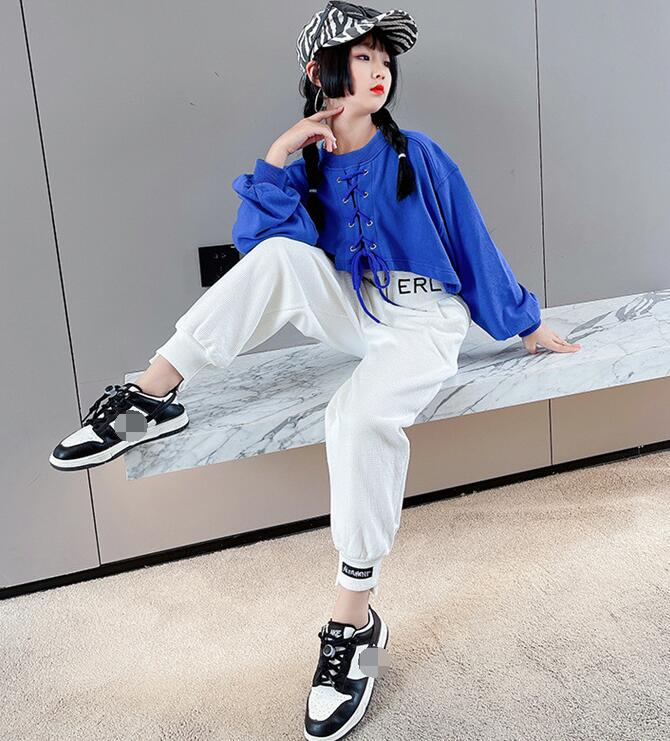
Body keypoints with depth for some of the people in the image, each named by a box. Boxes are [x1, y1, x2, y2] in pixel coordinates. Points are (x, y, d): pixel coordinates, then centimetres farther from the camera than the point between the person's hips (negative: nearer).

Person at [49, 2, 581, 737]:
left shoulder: (419, 157, 0)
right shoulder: (310, 161, 6)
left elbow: (474, 244, 6)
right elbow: (256, 243, -8)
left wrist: (528, 324, 12)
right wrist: (278, 156, -14)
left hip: (423, 323, -3)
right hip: (354, 313, 3)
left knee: (358, 415, -34)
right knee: (281, 255, -25)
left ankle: (353, 620, -22)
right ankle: (149, 398, -23)